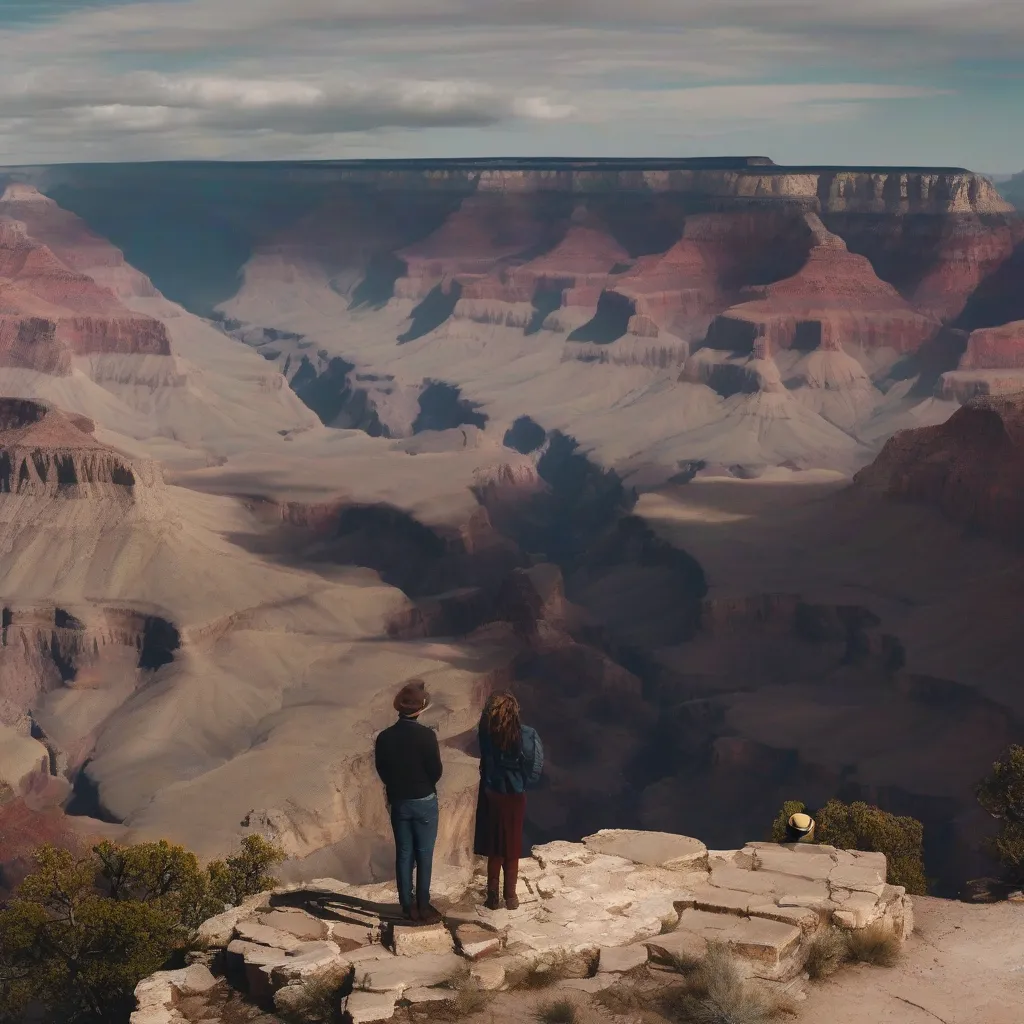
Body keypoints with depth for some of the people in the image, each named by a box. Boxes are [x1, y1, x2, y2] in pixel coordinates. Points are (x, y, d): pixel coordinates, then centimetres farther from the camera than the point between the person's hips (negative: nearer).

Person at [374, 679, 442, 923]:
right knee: (424, 854, 5)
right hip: (424, 802, -4)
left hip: (398, 802, 4)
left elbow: (382, 771, 4)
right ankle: (423, 906, 9)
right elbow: (436, 772, -12)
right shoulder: (426, 735, -17)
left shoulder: (384, 737, -5)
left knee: (404, 854, 11)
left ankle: (408, 905, 15)